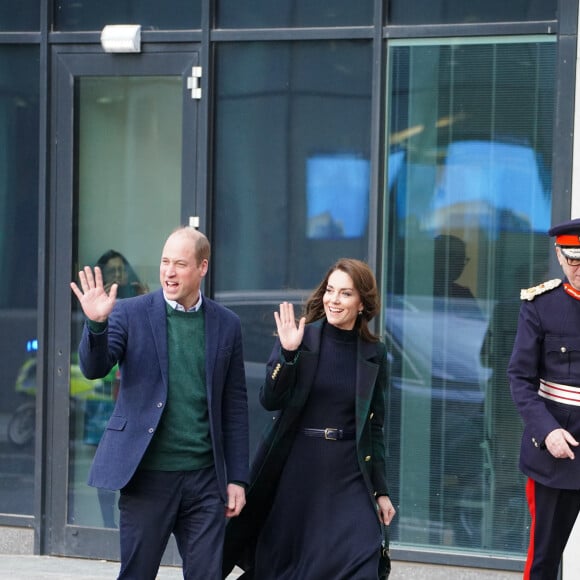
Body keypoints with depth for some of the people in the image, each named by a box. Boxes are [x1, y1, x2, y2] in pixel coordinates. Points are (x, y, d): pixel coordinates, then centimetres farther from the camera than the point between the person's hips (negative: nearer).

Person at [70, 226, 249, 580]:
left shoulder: (227, 325, 7)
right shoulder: (130, 313, 0)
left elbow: (235, 406, 9)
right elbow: (94, 368, -11)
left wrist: (237, 478, 7)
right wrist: (97, 323, -30)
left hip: (204, 477, 2)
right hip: (148, 474, -2)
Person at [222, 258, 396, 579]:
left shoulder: (374, 354, 4)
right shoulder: (301, 337, -3)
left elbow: (373, 427, 9)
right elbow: (269, 400, -10)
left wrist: (381, 491, 8)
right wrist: (288, 352, -22)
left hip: (348, 476, 1)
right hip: (296, 469, -1)